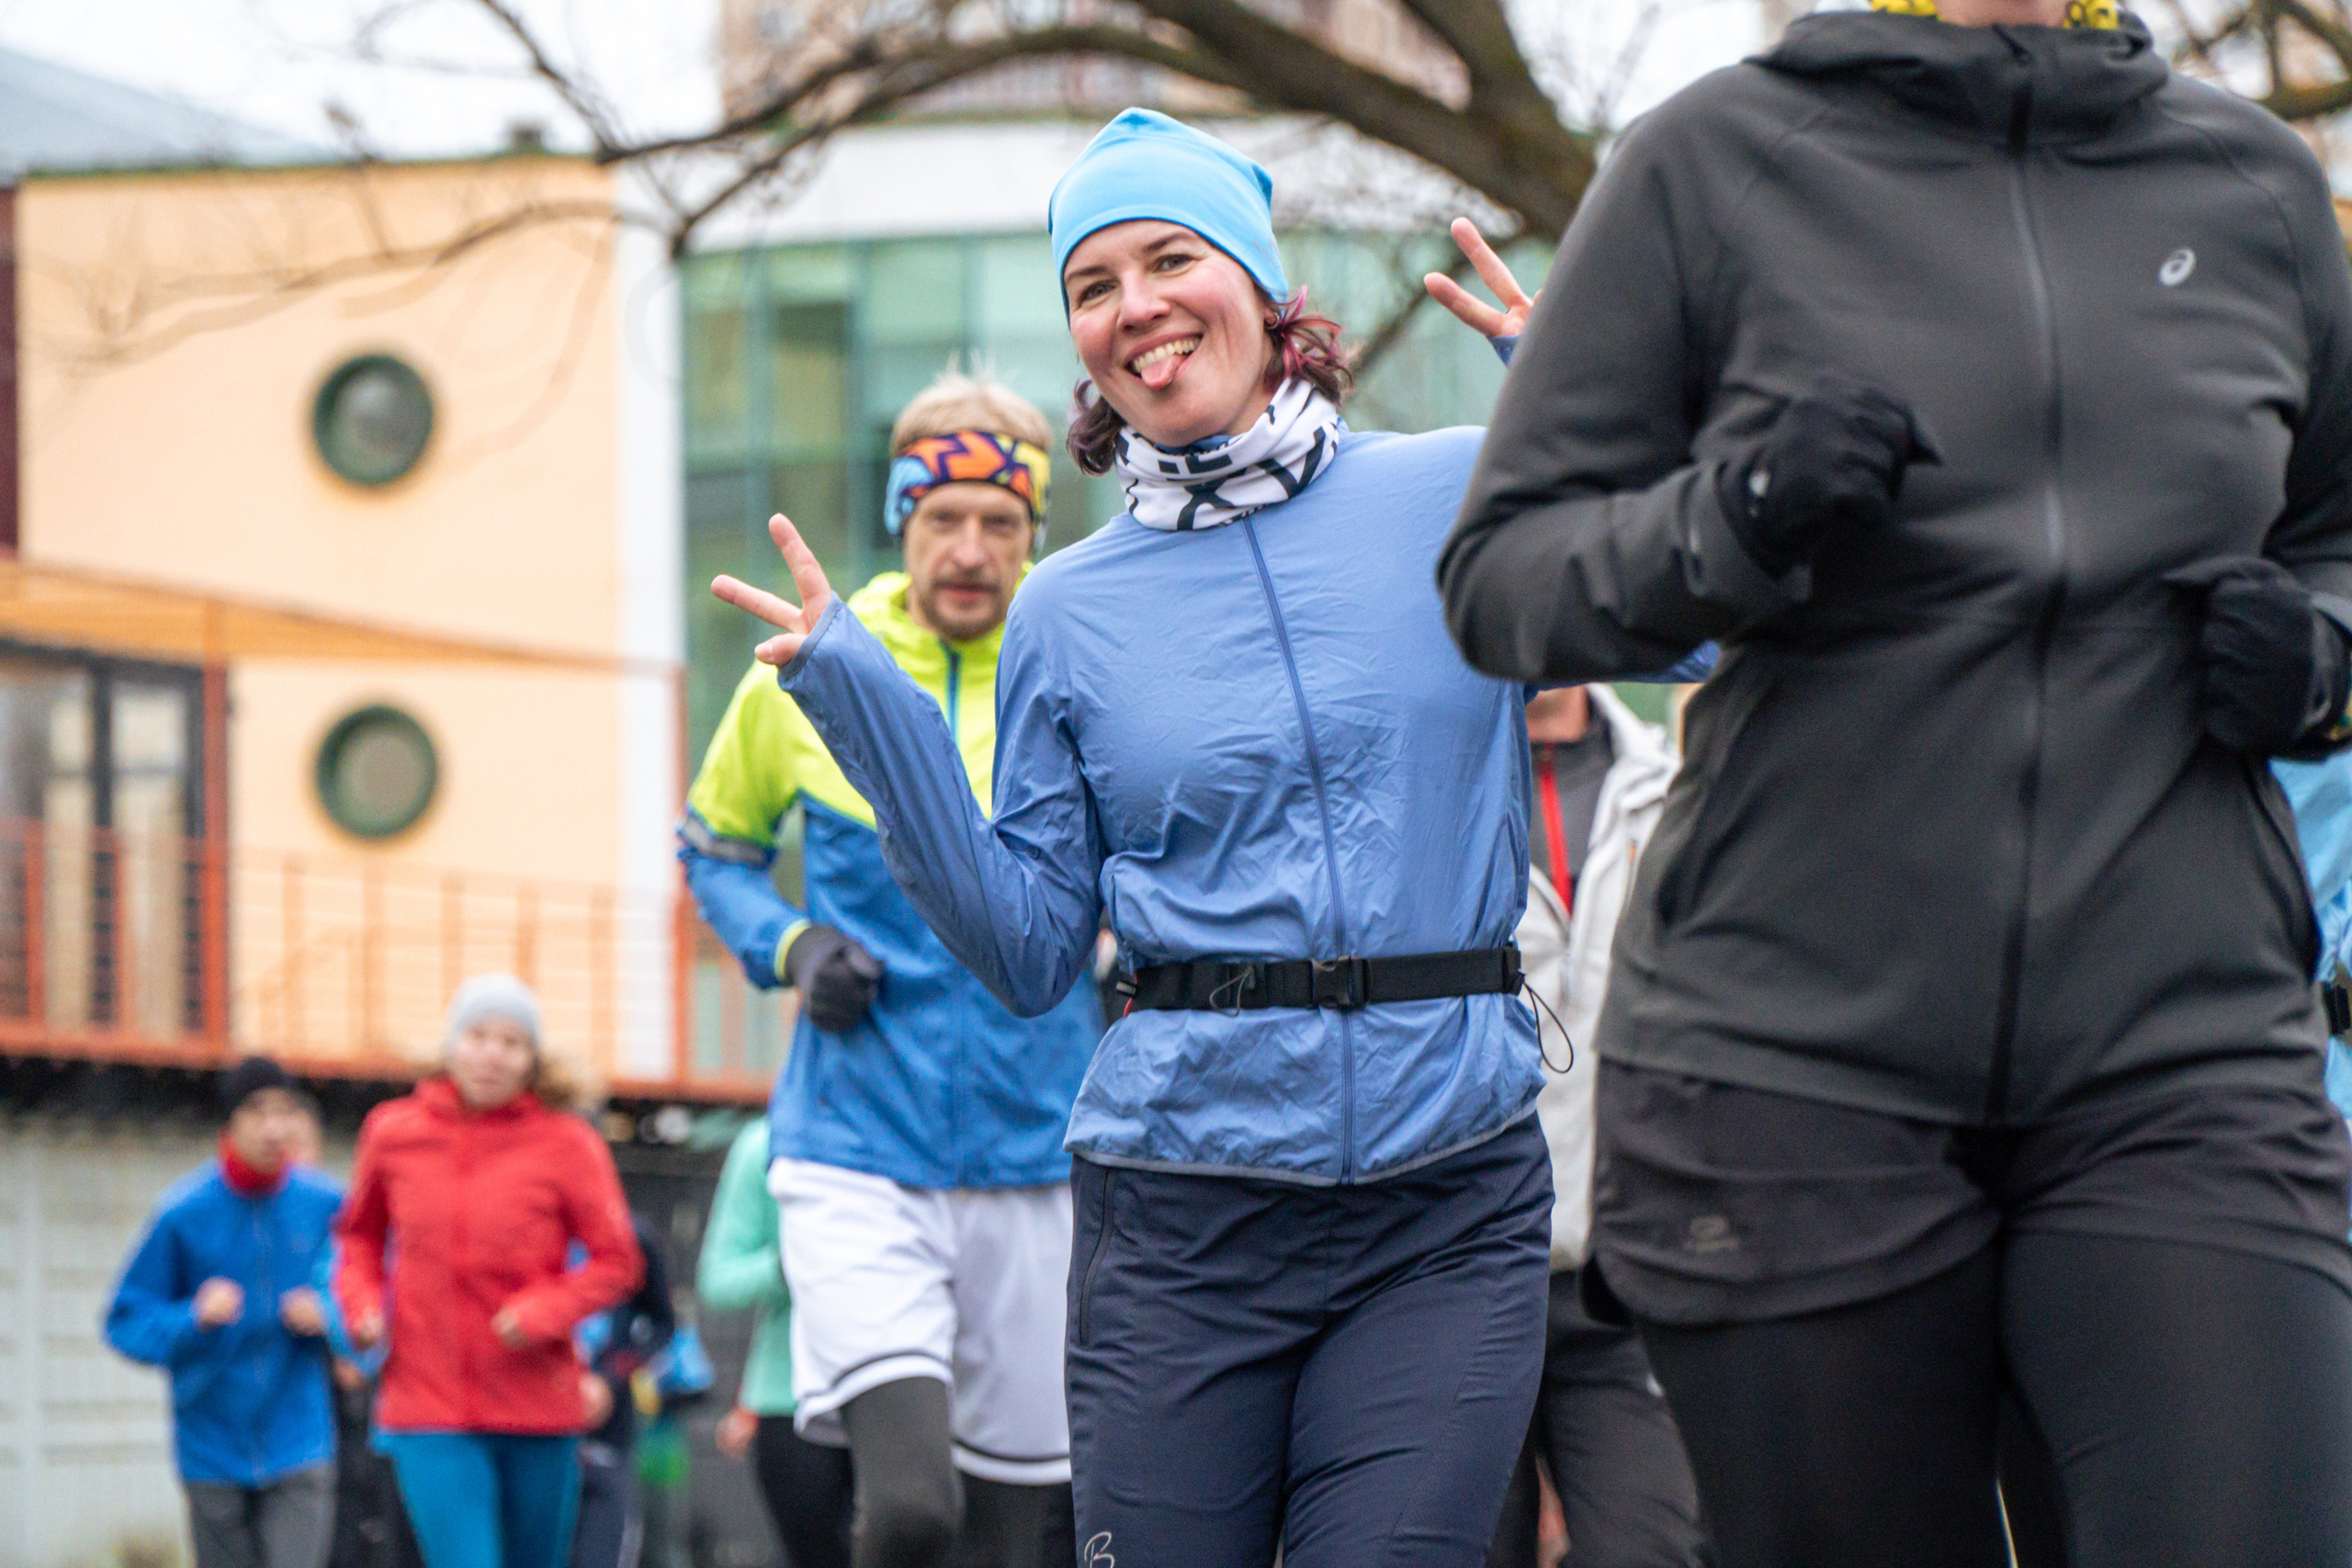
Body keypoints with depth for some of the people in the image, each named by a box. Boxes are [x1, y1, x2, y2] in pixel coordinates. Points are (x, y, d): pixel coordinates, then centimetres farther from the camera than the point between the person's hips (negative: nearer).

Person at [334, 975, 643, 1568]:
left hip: (537, 1405, 0)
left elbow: (616, 1261, -1)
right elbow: (359, 1234, 19)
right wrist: (360, 1302, 0)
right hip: (427, 1406, 0)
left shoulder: (566, 1144, -3)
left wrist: (545, 1311, -17)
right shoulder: (393, 1132, 3)